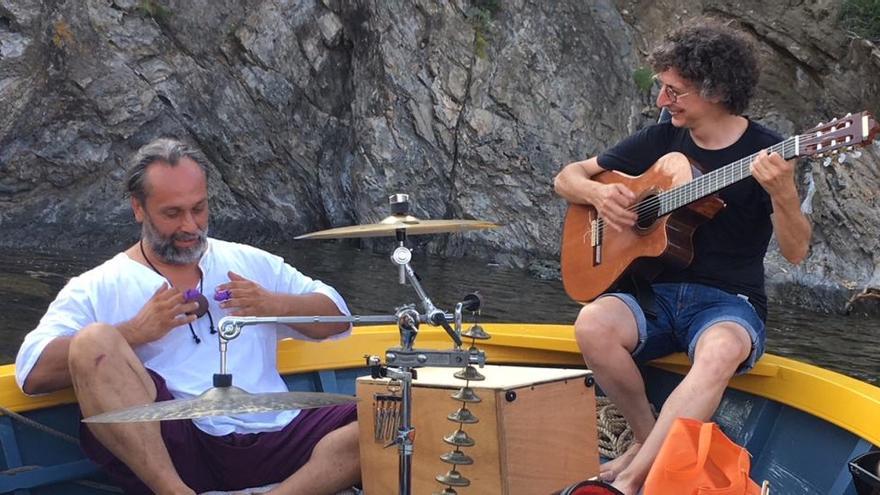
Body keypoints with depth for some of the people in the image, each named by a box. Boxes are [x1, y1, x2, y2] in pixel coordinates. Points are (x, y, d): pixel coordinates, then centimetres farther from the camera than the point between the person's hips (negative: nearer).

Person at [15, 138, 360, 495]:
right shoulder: (98, 288, 10)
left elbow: (337, 318, 24)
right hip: (176, 447, -2)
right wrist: (135, 332, -8)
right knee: (92, 341, -27)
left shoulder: (249, 262, 22)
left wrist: (276, 304, 5)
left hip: (276, 437, 3)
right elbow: (33, 372, -3)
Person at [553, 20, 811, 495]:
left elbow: (795, 252, -9)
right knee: (593, 324, -30)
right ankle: (649, 437, -6)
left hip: (729, 303, -3)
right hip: (654, 294, 3)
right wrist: (597, 193, -10)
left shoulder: (765, 152, -2)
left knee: (720, 352, -38)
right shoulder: (660, 140, 7)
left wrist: (782, 193, -30)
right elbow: (567, 177, 14)